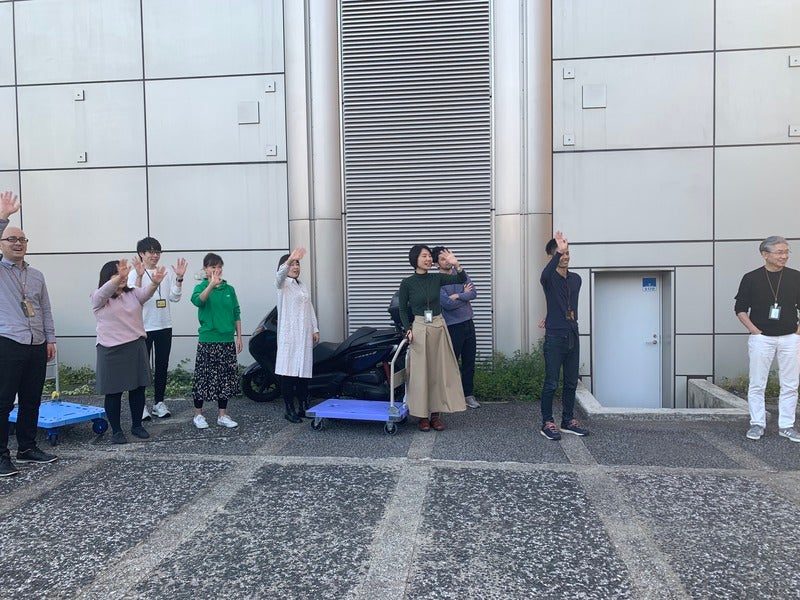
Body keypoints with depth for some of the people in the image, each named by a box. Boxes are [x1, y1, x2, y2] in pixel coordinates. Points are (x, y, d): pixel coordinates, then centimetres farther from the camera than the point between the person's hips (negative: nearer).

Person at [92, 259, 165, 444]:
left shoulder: (133, 293, 7)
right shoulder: (99, 298, -3)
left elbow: (145, 293, -14)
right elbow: (105, 291, -26)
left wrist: (154, 282, -38)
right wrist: (119, 277, -47)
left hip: (136, 347, 4)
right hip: (111, 351, -4)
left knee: (138, 388, 10)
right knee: (114, 392, 4)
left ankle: (137, 425, 26)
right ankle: (116, 431, 17)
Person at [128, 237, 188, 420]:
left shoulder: (166, 273, 7)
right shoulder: (135, 274, -4)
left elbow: (174, 297, 1)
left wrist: (179, 278, -10)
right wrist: (140, 276, -29)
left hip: (164, 326, 4)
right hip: (143, 327, -4)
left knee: (162, 366, 9)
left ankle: (159, 402, 19)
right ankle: (141, 404, 10)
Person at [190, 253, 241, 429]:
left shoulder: (229, 289, 7)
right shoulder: (201, 287, -4)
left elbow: (236, 314, 12)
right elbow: (197, 301, -27)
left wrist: (239, 337, 7)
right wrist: (212, 285, -42)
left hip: (227, 341, 4)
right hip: (208, 341, -4)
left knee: (226, 378, 8)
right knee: (204, 377, 2)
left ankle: (222, 415, 19)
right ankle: (198, 415, 18)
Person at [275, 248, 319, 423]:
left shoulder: (303, 287, 22)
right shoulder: (283, 284, 0)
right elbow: (280, 275, -25)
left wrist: (315, 329, 10)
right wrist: (289, 260, -44)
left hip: (305, 334, 7)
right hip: (289, 334, -7)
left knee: (304, 370, 8)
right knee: (289, 372, -7)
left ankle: (303, 407, 16)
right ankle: (289, 410, -3)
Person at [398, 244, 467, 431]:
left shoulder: (437, 278, 4)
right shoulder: (407, 283, -4)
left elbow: (462, 279, 1)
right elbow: (402, 309, 3)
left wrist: (456, 265, -16)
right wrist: (408, 329, -8)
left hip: (439, 328, 4)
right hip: (419, 329, -3)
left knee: (439, 371, 6)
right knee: (420, 373, 0)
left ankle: (436, 414, 16)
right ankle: (422, 416, 11)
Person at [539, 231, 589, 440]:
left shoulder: (576, 279, 11)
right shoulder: (549, 278, -9)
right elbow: (545, 275, -35)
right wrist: (558, 252, -44)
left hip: (572, 336, 6)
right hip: (555, 337, -6)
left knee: (571, 382, 11)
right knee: (551, 382, -1)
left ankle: (568, 421, 22)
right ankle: (547, 423, 8)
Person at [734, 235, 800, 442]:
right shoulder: (751, 278, -1)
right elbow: (740, 308, 3)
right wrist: (754, 330, -5)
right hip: (761, 338, -2)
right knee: (757, 384, 2)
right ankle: (757, 424, 13)